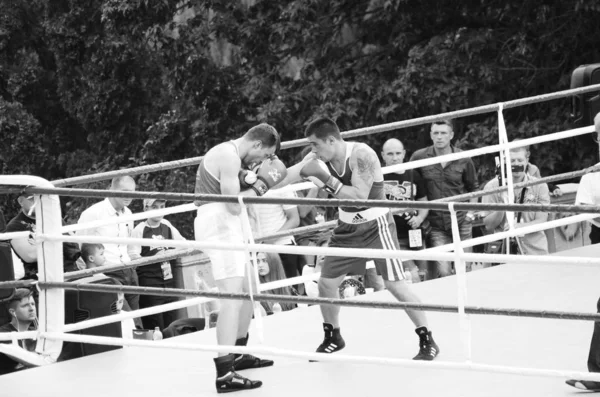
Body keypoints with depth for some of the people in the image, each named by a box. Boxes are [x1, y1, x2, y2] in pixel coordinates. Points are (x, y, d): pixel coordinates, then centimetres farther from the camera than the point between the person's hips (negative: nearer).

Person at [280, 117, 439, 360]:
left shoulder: (361, 155, -27)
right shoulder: (319, 158, -8)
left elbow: (359, 196, -33)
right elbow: (288, 176, -9)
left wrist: (326, 180, -34)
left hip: (376, 225, -6)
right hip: (348, 227, 6)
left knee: (395, 284, -8)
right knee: (326, 282, 5)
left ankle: (427, 340, 3)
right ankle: (333, 337, 27)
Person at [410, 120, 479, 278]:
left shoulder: (464, 160, 0)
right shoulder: (419, 157, -3)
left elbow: (473, 188, 15)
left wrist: (471, 212, 4)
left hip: (461, 223, 2)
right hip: (436, 225, -1)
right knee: (444, 273, -12)